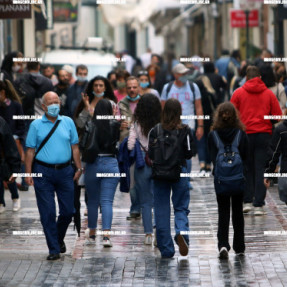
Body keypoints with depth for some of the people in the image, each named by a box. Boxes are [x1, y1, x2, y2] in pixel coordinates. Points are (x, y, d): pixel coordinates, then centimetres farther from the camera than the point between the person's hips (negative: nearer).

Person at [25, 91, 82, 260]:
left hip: (65, 171, 2)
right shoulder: (36, 125, 2)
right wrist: (28, 173, -3)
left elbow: (74, 147, 11)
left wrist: (79, 168, 5)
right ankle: (54, 249, 2)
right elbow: (30, 151, 2)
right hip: (43, 172, -2)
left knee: (68, 211, 4)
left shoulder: (68, 122, 8)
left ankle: (59, 239, 30)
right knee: (47, 213, -4)